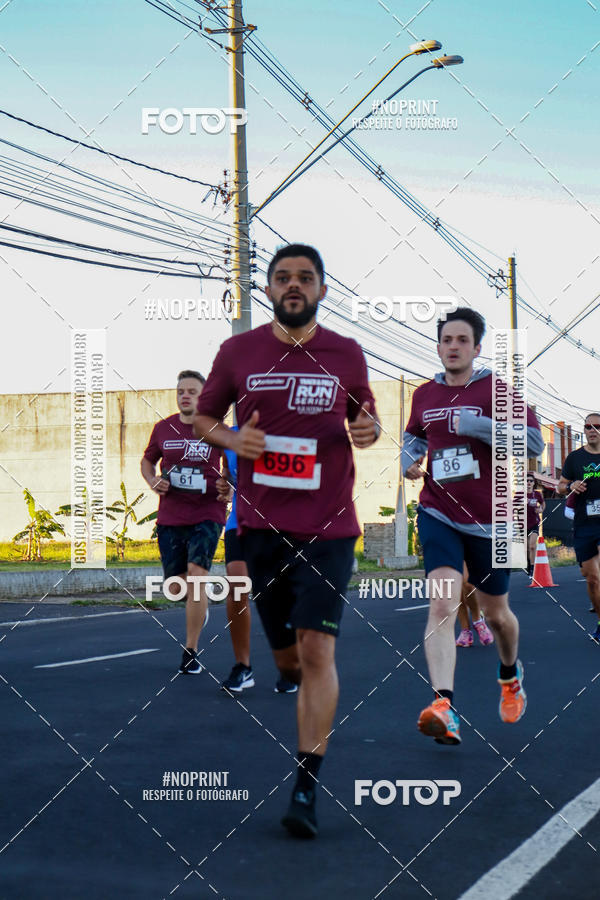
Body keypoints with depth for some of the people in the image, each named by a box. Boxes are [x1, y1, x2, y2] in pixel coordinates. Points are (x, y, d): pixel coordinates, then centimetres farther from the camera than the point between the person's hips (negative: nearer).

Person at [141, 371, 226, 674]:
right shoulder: (163, 429, 5)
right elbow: (147, 461, 20)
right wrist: (152, 481, -1)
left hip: (207, 514, -3)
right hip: (170, 516, 3)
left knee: (196, 576, -16)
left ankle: (191, 652, -7)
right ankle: (199, 605, 45)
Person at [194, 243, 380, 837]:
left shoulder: (346, 354, 4)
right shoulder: (238, 352, 3)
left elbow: (364, 417, 17)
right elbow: (203, 417, 13)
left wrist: (369, 429, -7)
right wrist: (231, 438, -9)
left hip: (328, 526, -2)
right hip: (262, 524, 2)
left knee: (317, 649, -13)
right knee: (287, 657, 11)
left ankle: (306, 789, -11)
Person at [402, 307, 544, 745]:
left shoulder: (495, 390, -6)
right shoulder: (424, 395, 7)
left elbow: (534, 442, -17)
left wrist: (475, 425, -24)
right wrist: (410, 459, 5)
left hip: (488, 520, -1)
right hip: (439, 515, 1)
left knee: (497, 613, 15)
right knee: (442, 604, -20)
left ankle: (510, 675, 48)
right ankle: (444, 708, -31)